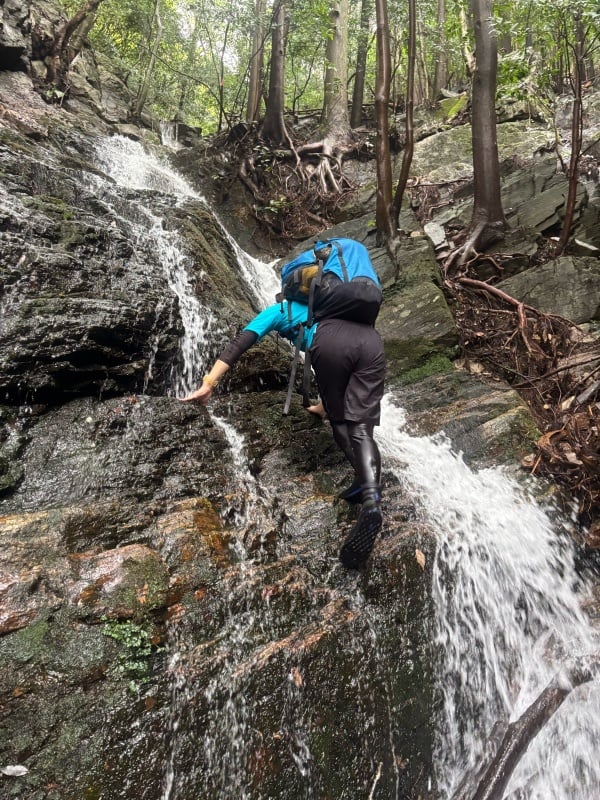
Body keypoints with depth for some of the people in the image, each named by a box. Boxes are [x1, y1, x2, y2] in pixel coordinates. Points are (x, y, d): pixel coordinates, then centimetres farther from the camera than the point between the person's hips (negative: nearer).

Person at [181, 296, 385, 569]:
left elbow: (240, 342, 20)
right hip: (371, 341, 4)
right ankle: (371, 497, -21)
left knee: (339, 421, 17)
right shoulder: (322, 308, 48)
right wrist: (325, 405, 65)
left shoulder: (278, 310, 34)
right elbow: (342, 378, 53)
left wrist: (208, 384, 16)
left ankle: (363, 478, 3)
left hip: (332, 342, -4)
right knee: (361, 429, -2)